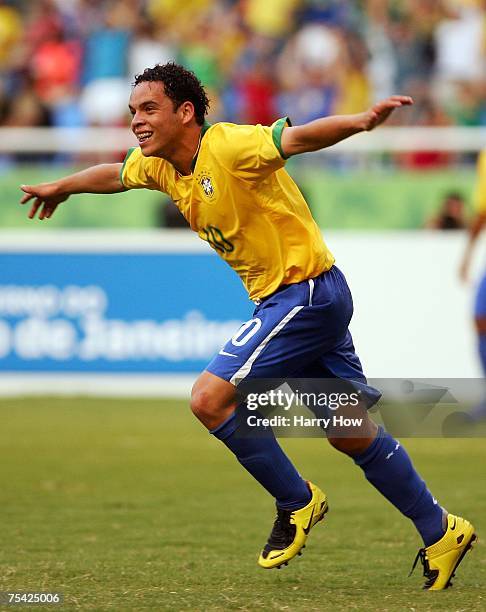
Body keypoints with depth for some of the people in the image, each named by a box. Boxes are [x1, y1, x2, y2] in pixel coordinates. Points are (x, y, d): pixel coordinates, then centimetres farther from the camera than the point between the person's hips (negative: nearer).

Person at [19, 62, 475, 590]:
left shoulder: (230, 147, -20)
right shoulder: (159, 165, 6)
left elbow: (300, 137, -34)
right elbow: (114, 174, 28)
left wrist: (360, 122, -53)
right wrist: (61, 187, 46)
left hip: (306, 292, -9)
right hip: (280, 300, 9)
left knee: (209, 399, -14)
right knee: (350, 434, 13)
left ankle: (297, 503, 2)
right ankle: (442, 533, 23)